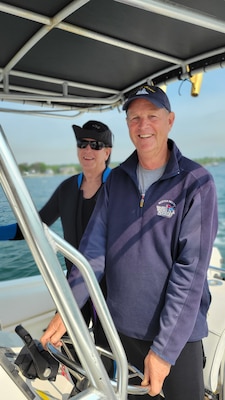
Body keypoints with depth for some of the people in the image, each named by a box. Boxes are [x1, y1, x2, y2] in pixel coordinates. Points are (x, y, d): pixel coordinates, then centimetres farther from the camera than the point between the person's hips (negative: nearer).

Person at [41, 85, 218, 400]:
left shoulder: (196, 183, -13)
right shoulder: (116, 180, 1)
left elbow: (191, 270, -17)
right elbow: (94, 248, -3)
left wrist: (164, 349, -18)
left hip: (177, 334, -3)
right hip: (120, 328, 4)